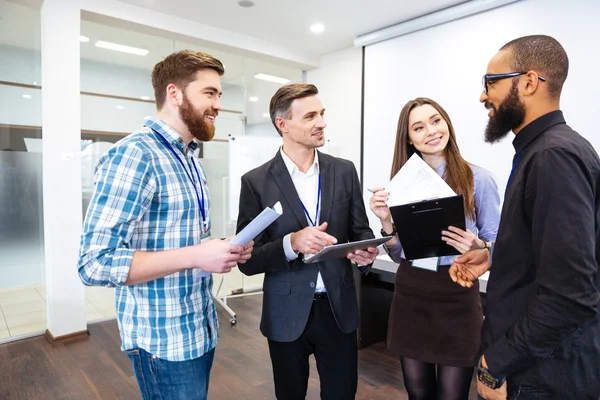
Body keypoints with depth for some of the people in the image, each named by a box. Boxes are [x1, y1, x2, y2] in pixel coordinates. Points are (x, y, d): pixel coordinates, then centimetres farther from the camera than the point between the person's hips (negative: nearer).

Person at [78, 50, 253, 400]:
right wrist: (195, 256, -27)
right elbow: (96, 263, -24)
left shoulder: (189, 158, 9)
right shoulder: (134, 155, -20)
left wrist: (222, 250, -2)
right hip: (165, 340, -8)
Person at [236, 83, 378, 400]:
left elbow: (360, 230, 6)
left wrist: (365, 252, -17)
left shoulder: (344, 171, 0)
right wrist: (292, 243, -27)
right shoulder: (256, 182, -9)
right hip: (286, 314, -1)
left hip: (339, 309, 2)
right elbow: (247, 260, -9)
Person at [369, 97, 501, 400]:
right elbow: (398, 254, 4)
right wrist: (386, 221, -13)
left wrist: (478, 247, -22)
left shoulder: (478, 179, -6)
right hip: (410, 295, 3)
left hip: (458, 298, -2)